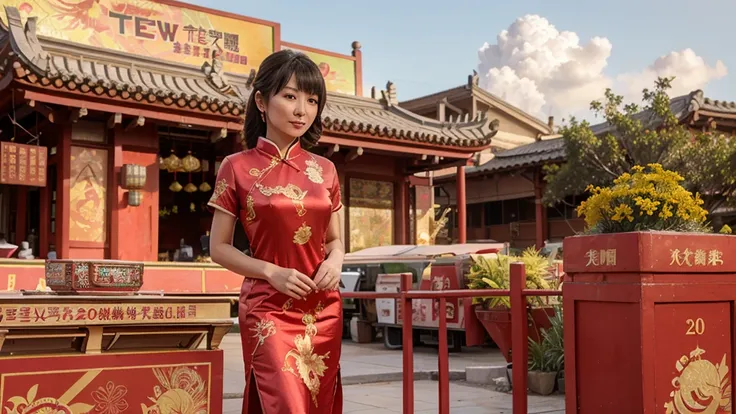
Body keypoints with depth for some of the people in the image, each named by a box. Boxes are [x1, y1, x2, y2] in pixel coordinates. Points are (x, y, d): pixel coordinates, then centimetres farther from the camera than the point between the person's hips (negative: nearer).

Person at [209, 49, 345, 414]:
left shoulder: (324, 170, 7)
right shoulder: (237, 168, -4)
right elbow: (219, 247, -2)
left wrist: (335, 259, -7)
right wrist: (272, 272, -15)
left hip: (323, 309, 4)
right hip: (268, 308, -4)